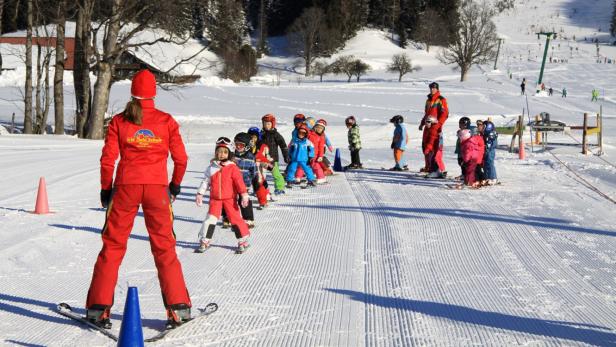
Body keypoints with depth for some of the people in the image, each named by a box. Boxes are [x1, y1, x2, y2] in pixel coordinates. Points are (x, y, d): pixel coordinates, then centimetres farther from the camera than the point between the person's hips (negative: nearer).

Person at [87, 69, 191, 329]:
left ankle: (99, 308, 7)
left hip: (126, 186, 0)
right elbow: (181, 158, 3)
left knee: (113, 245, 8)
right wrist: (176, 184, 19)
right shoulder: (166, 121, 2)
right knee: (164, 247, 7)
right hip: (157, 187, 0)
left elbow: (108, 158, -1)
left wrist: (106, 188, 10)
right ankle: (178, 308, 6)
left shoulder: (119, 121, 2)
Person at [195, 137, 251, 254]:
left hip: (230, 198, -2)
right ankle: (204, 241, 8)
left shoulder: (232, 168, -7)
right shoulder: (212, 168, 3)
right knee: (211, 218, -3)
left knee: (235, 218, 1)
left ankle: (243, 241, 12)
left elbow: (239, 182, -9)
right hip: (215, 198, 2)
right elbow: (206, 181, 9)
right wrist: (200, 194, 5)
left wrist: (244, 195, -14)